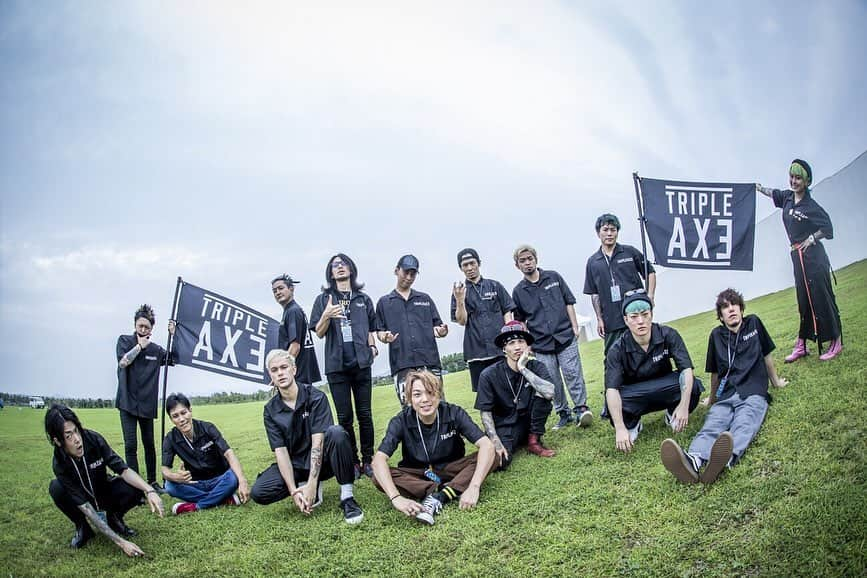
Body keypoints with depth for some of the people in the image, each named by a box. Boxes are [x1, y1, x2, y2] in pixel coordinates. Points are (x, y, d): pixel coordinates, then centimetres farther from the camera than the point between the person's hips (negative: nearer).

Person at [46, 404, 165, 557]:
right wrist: (120, 542, -38)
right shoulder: (60, 464, -29)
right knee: (56, 488, -32)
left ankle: (114, 518, 3)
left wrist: (149, 491, -42)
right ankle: (82, 528, -7)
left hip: (104, 491, 1)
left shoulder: (93, 439, -27)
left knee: (134, 490, -29)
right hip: (80, 498, -1)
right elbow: (86, 508, -32)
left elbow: (123, 470, -23)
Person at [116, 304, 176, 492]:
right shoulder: (124, 340, 1)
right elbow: (122, 362, -11)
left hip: (147, 403, 3)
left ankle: (152, 482, 21)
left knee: (149, 444, 10)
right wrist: (139, 346, -10)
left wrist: (173, 336, 1)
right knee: (131, 445, -8)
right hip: (127, 401, -3)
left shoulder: (156, 349, 9)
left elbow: (175, 358, 8)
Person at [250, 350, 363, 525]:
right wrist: (293, 491, -21)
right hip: (295, 465, 3)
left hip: (321, 460, -3)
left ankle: (347, 497, -23)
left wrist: (310, 484, -30)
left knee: (336, 432, -34)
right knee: (258, 493, -21)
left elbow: (318, 441, -22)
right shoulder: (270, 410, -4)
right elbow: (280, 451, -10)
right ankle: (312, 488, 2)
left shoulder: (315, 397, -14)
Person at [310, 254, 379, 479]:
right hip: (337, 365, -1)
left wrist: (373, 346, 0)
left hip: (361, 363, 1)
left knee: (364, 414, 2)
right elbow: (319, 333, 3)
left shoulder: (363, 299, 13)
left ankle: (368, 460, 9)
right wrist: (326, 316, -16)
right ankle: (352, 462, 10)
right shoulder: (324, 299, 8)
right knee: (344, 417, 2)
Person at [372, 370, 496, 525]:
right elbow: (379, 459, -30)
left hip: (451, 469, 0)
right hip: (416, 474, 0)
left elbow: (487, 446, -27)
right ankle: (447, 491, -25)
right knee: (379, 478, -29)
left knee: (488, 457, -25)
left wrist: (474, 487, -40)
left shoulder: (454, 413, -18)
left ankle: (438, 497, -27)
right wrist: (396, 498, -45)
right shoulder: (401, 421, -19)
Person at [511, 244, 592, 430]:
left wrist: (574, 326, 1)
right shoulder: (518, 291, 6)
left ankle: (581, 408, 2)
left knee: (572, 373, -8)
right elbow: (520, 321, 12)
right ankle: (563, 413, 15)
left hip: (565, 336, -1)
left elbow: (569, 302, 8)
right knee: (552, 381, 4)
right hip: (541, 344, 1)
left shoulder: (554, 277, 5)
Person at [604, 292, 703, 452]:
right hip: (635, 397, -1)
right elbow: (612, 389, -31)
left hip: (665, 390, 1)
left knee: (692, 385, -30)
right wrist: (620, 428, -43)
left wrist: (684, 406, -39)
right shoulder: (617, 350, -22)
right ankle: (632, 423, 4)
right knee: (613, 405, -34)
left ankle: (672, 415, 3)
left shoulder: (668, 335, -17)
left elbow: (687, 369, -24)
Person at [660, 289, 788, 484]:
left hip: (754, 393, -1)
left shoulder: (753, 323, 15)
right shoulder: (717, 335, 17)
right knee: (712, 425, -32)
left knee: (744, 425, -36)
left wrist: (776, 381, 36)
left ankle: (727, 458, -69)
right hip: (726, 396, 1)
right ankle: (693, 461, -65)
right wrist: (712, 399, 35)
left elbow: (767, 355, 26)